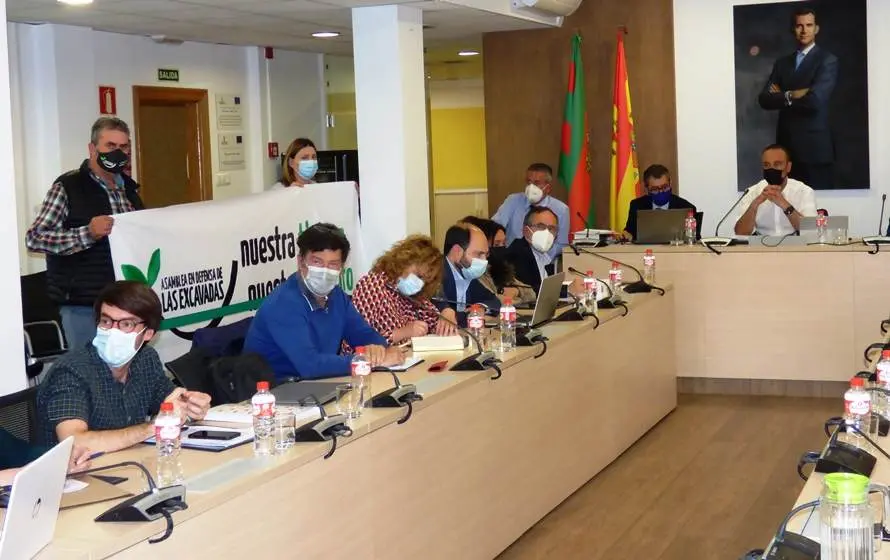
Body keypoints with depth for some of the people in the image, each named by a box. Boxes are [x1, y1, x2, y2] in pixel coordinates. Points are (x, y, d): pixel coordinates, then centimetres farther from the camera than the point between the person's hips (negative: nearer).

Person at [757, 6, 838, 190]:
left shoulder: (827, 60, -3)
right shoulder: (782, 63, 14)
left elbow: (815, 99, -17)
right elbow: (764, 99, 3)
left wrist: (783, 96, -3)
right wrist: (791, 96, -12)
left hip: (815, 144, -5)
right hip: (786, 143, 5)